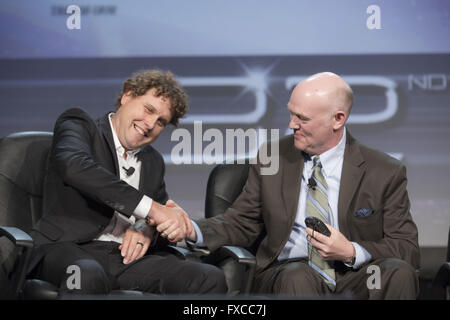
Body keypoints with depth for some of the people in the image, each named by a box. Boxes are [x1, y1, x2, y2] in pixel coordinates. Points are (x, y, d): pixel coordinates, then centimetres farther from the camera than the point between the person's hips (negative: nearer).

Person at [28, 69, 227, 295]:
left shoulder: (153, 162, 26)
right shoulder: (78, 125, 6)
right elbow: (76, 166, -17)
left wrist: (149, 231, -3)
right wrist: (151, 207, -20)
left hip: (127, 256, 6)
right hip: (71, 249, -6)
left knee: (210, 279, -17)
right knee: (88, 276, -42)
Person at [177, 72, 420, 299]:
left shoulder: (385, 173, 1)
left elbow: (408, 249, -1)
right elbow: (241, 223, 13)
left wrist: (351, 252, -18)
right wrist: (193, 230, -7)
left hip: (354, 279, 1)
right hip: (285, 275, 0)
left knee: (398, 272, -32)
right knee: (297, 277, -36)